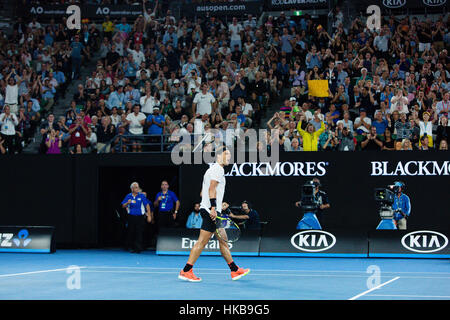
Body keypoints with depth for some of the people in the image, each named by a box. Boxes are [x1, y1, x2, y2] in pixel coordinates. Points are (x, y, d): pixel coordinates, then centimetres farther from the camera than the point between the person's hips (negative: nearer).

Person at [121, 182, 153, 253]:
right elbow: (123, 206, 5)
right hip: (131, 217, 2)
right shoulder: (128, 196, 5)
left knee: (139, 233, -7)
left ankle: (138, 248, -5)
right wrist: (127, 203, -17)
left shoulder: (142, 196, -1)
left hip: (140, 217, -2)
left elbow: (147, 205, -1)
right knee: (131, 233, 5)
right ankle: (130, 247, 18)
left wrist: (149, 215, -6)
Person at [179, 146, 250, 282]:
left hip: (208, 209, 11)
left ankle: (235, 270, 16)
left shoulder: (211, 169, 24)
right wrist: (213, 208, -26)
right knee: (202, 241, -11)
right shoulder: (218, 169, -7)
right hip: (211, 210, -11)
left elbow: (202, 192, 25)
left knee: (223, 240, 12)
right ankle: (186, 271, -11)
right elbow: (212, 188, -19)